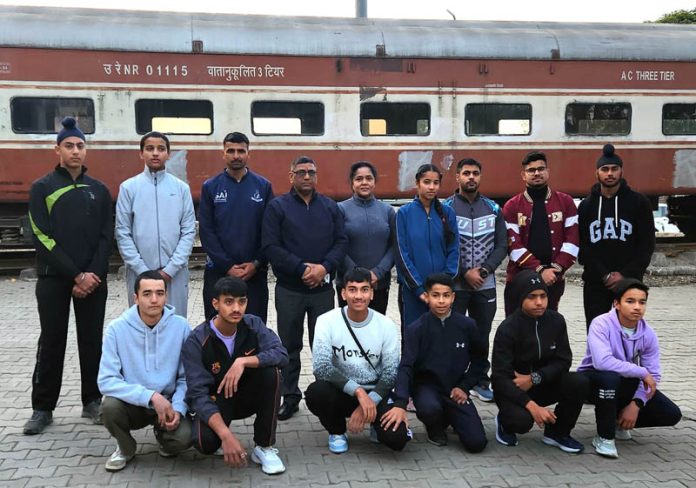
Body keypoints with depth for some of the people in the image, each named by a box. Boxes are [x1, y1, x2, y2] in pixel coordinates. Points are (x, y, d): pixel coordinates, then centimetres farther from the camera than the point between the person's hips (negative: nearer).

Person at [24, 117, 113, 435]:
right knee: (52, 343, 4)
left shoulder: (98, 190, 9)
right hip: (54, 279, -2)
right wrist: (76, 275, -13)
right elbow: (42, 238, -7)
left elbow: (106, 237, 5)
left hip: (93, 280, 2)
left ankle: (92, 401, 18)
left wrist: (93, 274, -9)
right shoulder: (42, 188, 1)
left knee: (92, 341, 7)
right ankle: (42, 408, 14)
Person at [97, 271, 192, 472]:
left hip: (168, 401, 0)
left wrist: (178, 408, -21)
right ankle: (125, 448, 3)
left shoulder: (181, 326, -10)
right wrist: (151, 397, -27)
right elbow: (106, 381, -18)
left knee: (183, 437, -27)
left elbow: (187, 377, -5)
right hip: (132, 403, 0)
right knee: (110, 406, -31)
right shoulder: (117, 329, -13)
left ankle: (162, 435, 12)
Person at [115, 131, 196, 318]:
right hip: (139, 273, -1)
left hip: (175, 273, 1)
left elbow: (189, 231, 1)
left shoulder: (181, 188, 4)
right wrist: (142, 270, -9)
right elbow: (123, 233, -1)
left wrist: (171, 268, -9)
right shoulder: (129, 187, 1)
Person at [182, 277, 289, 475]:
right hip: (216, 401, -2)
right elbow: (198, 394, -27)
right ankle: (220, 437, 8)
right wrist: (226, 434, -40)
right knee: (205, 442, -33)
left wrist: (242, 362, -39)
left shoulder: (253, 325, -12)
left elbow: (281, 354, -25)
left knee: (271, 371, -28)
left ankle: (264, 447, -14)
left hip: (248, 396, 3)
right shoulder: (197, 341, -21)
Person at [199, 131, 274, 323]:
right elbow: (206, 232, -2)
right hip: (218, 271, 0)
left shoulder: (263, 186, 4)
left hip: (255, 272, 0)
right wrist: (227, 266, -10)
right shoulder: (210, 187, 3)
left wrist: (257, 264, -9)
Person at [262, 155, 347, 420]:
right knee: (289, 345, 7)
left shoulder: (330, 207, 11)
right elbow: (271, 246, -8)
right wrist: (302, 268, -16)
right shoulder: (278, 207, 1)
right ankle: (290, 397, 18)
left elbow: (341, 241, 5)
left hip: (323, 288, 2)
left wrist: (324, 267, -13)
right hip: (289, 288, -2)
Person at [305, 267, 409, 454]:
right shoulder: (327, 321, -13)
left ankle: (376, 425, 14)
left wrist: (368, 403, -19)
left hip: (375, 393, 0)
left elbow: (391, 372, -6)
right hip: (341, 391, 0)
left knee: (397, 438, -25)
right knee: (315, 393, -33)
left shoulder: (386, 325, -8)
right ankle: (337, 432, 0)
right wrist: (358, 391, -30)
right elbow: (321, 367, -22)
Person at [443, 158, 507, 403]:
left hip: (485, 285, 4)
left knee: (482, 335, 12)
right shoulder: (446, 207, -3)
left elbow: (501, 246, 5)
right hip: (454, 285, -3)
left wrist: (484, 270, -9)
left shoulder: (493, 208, 8)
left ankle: (480, 382, 23)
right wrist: (465, 274, -13)